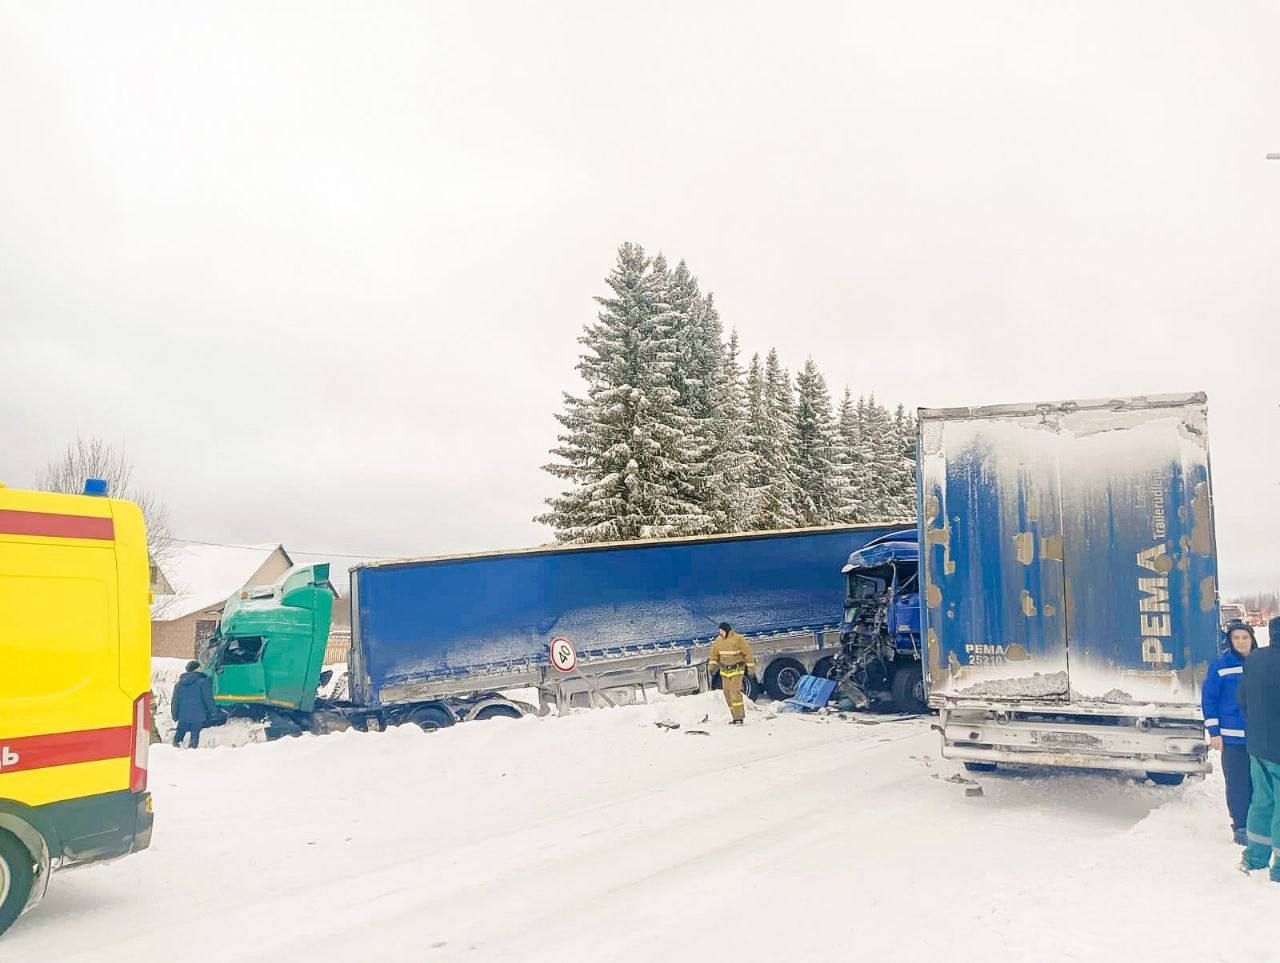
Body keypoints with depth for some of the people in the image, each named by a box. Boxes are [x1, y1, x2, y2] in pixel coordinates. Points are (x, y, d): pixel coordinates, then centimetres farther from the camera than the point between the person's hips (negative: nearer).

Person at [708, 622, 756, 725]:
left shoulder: (738, 639, -13)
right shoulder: (718, 640, 3)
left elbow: (747, 653, -9)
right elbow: (714, 654, 11)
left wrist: (751, 667, -8)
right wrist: (712, 665, -4)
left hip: (737, 670, -6)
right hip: (724, 671, 6)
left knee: (735, 693, -16)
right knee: (727, 694, 4)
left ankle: (739, 717, -13)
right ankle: (735, 717, 11)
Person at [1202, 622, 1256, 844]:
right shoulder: (1220, 666, -4)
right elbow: (1208, 699, -2)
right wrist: (1214, 733, -6)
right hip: (1232, 737, -3)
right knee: (1237, 784, 0)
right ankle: (1240, 827, 11)